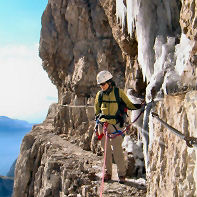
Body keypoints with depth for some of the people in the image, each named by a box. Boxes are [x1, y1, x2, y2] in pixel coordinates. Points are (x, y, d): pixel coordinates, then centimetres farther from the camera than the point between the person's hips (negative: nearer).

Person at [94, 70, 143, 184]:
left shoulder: (119, 92, 0)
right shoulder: (100, 94, 9)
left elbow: (129, 105, 7)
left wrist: (140, 105, -6)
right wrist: (98, 117, 17)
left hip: (115, 125, -3)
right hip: (102, 125, 3)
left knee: (117, 150, -4)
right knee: (106, 150, 9)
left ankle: (122, 174, 8)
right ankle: (108, 173, 20)